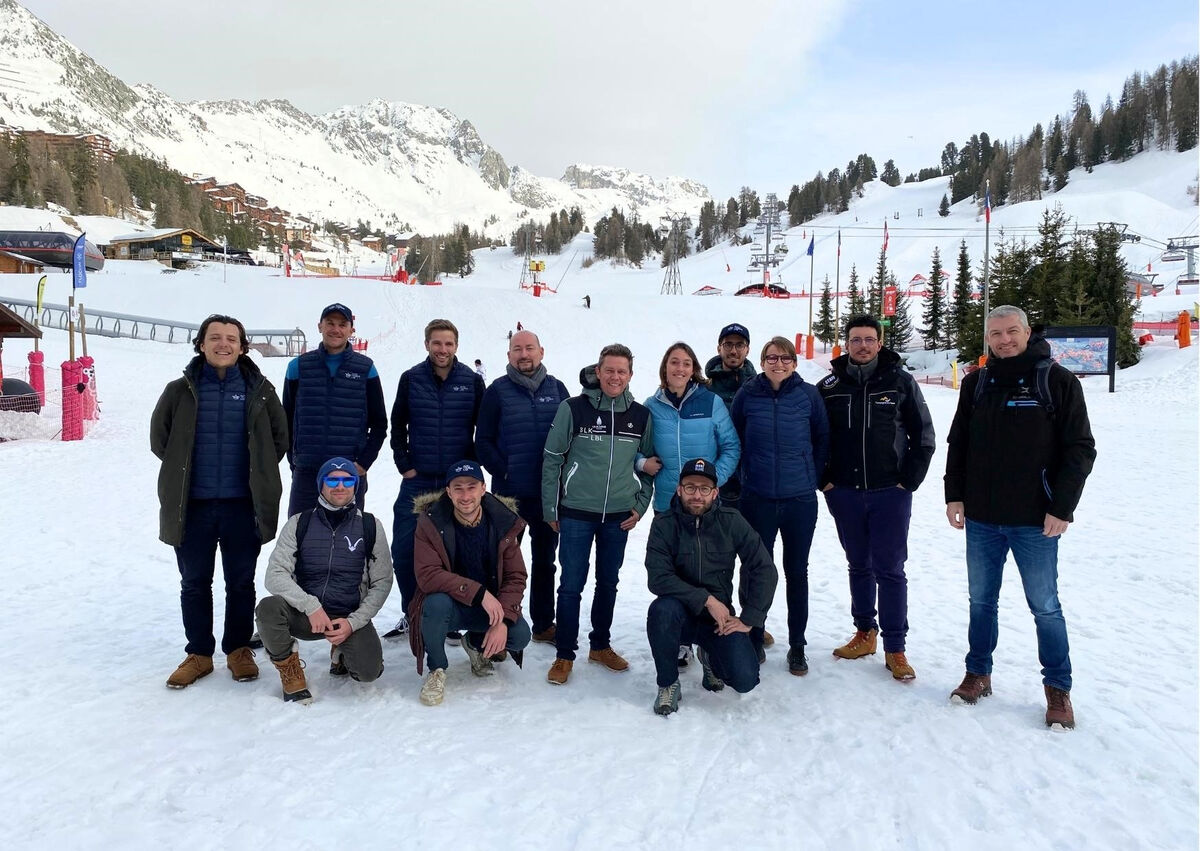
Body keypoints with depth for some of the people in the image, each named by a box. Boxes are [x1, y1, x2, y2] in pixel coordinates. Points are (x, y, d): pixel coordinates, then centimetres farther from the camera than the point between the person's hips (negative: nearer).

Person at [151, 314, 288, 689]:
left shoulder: (259, 390, 2)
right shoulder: (180, 390, 2)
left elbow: (279, 437, 11)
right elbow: (158, 436, 12)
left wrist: (259, 473, 8)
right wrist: (181, 470, 9)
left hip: (243, 506, 0)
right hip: (191, 506, 1)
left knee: (241, 583, 10)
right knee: (194, 583, 11)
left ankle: (239, 651, 25)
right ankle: (199, 654, 25)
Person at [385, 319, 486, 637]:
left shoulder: (472, 381, -2)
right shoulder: (411, 379, 0)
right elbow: (397, 425, 8)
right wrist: (404, 464, 1)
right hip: (417, 481, 1)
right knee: (403, 550, 1)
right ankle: (412, 613, 19)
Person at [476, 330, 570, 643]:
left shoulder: (557, 389, 4)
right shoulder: (498, 390, -2)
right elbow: (483, 441, -2)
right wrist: (502, 471, -11)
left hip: (549, 492, 3)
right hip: (509, 491, -2)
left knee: (544, 560, 14)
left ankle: (544, 623, 26)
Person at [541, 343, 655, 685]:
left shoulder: (641, 416, 2)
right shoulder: (574, 408, -7)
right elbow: (552, 459, -2)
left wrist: (640, 506, 4)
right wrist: (550, 509, -2)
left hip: (619, 515, 3)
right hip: (576, 513, -3)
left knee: (608, 583, 14)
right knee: (571, 584, 1)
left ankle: (601, 645, 30)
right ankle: (564, 654, 14)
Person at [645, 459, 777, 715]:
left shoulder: (731, 521, -6)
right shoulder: (664, 524, -10)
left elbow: (764, 570, -5)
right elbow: (657, 579, -19)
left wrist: (748, 620, -10)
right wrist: (706, 599, -24)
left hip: (719, 618, 1)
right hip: (681, 614, -1)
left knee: (745, 680, -19)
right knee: (662, 608, -36)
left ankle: (711, 657, 20)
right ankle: (668, 684, -9)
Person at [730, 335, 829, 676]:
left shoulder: (808, 394, -2)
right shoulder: (747, 393, -2)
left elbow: (823, 440, 7)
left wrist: (813, 476, 5)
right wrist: (749, 473, 8)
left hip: (800, 499, 0)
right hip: (757, 499, 0)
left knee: (796, 572, 9)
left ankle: (797, 645, 21)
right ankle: (754, 640, 23)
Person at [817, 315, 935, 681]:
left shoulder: (901, 382, -1)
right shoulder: (829, 387, 3)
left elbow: (923, 436, 2)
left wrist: (909, 481, -4)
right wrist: (824, 480, 1)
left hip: (890, 494, -2)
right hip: (844, 493, 2)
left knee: (890, 570, 1)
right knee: (859, 567, 14)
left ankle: (895, 649, 9)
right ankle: (865, 633, 27)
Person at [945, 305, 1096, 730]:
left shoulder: (1058, 381, -5)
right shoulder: (976, 384, 6)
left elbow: (1080, 450, -6)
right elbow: (958, 444, 11)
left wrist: (1061, 508, -12)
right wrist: (954, 496, 3)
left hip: (1035, 521, -3)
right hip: (981, 519, 4)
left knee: (1045, 607, 6)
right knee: (981, 600, 13)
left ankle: (1058, 689, 21)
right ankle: (978, 674, 28)